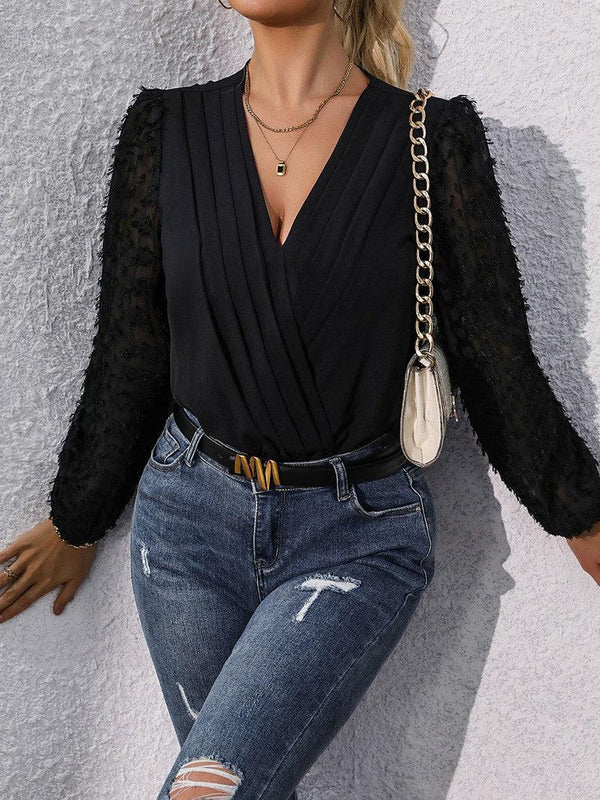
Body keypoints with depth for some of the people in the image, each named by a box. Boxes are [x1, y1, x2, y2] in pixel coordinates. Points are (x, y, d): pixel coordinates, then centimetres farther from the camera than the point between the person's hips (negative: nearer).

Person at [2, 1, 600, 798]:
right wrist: (78, 521, 14)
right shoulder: (166, 128, 1)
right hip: (190, 519, 3)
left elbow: (495, 359, 1)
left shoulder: (434, 139, -5)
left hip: (359, 534, -2)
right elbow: (129, 353, 7)